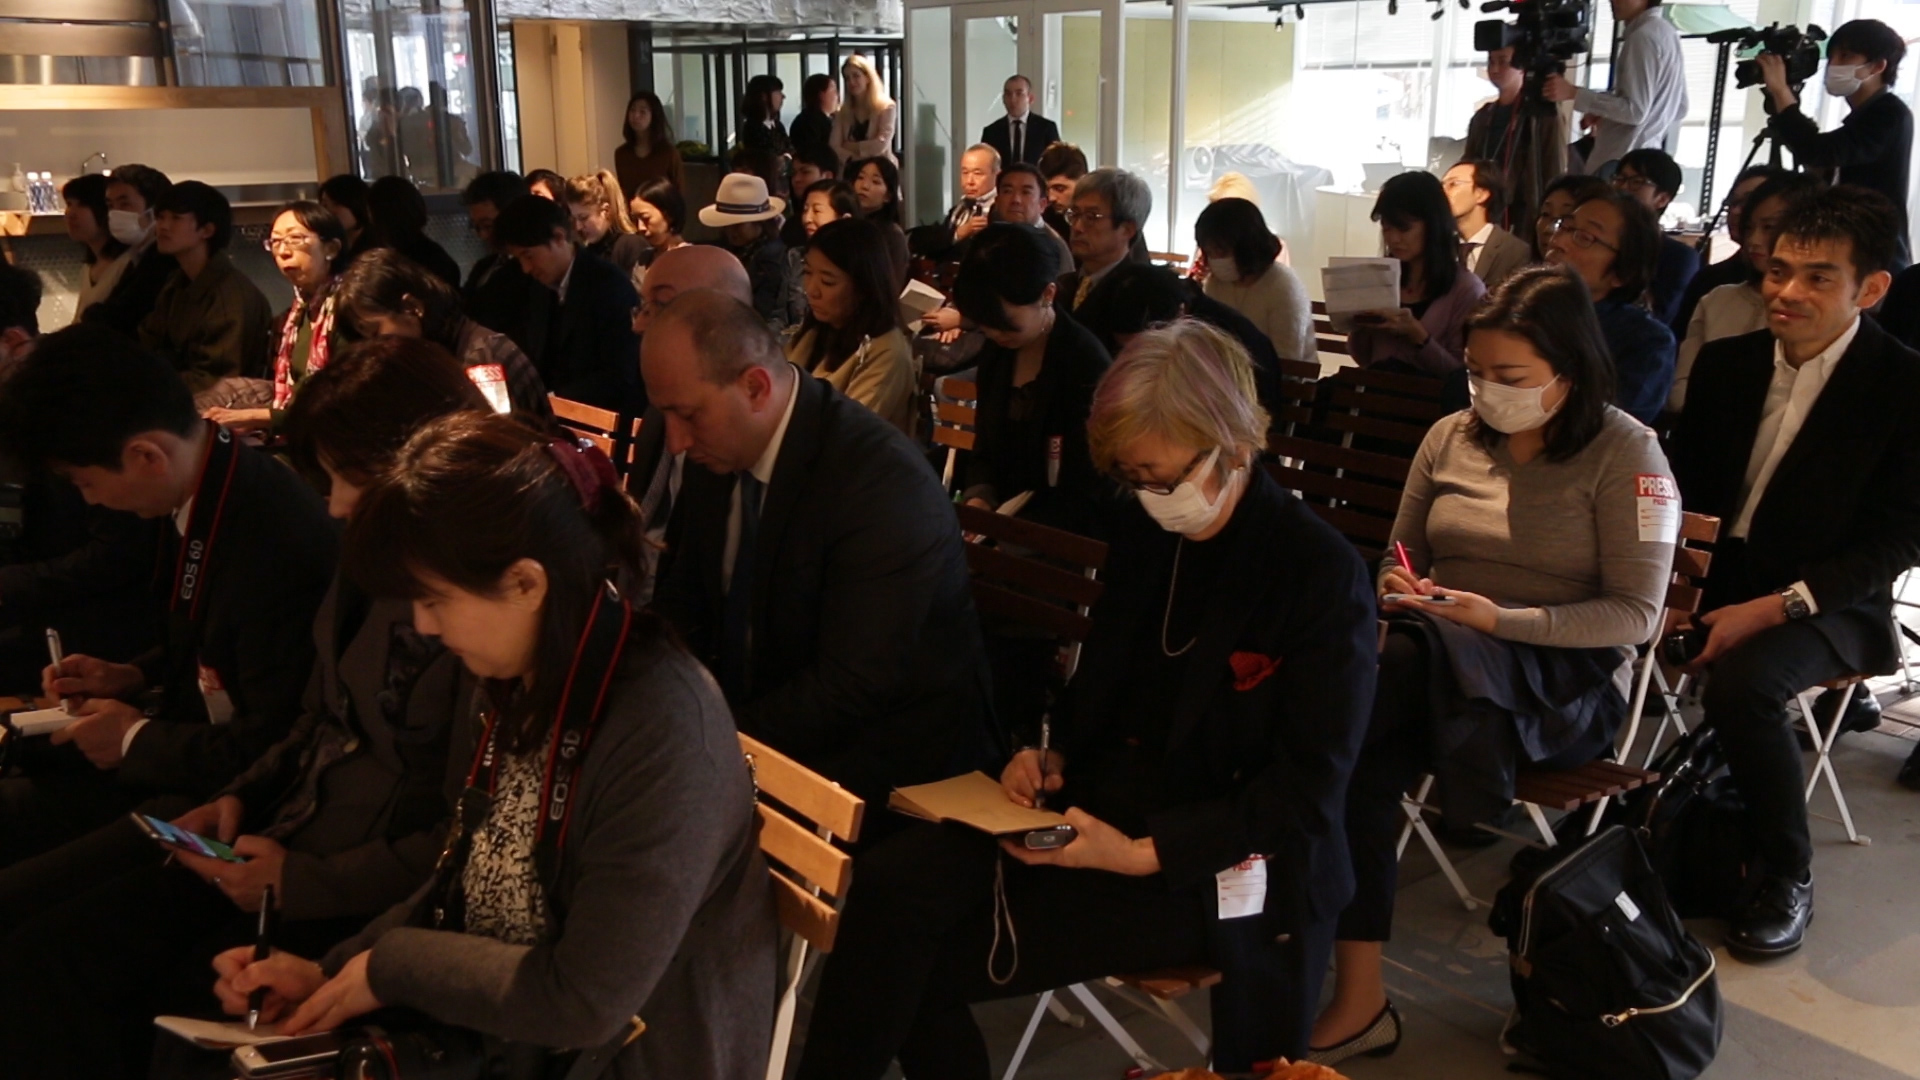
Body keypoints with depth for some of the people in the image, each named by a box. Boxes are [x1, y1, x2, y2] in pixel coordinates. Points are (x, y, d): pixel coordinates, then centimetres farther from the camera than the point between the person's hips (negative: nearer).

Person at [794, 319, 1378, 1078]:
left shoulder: (1323, 574, -14)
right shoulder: (1142, 537, 5)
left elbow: (1306, 792, -15)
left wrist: (1144, 853, -23)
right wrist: (1055, 758, -4)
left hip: (1223, 865, -6)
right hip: (1107, 804, 6)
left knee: (922, 959, -20)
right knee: (894, 884, -20)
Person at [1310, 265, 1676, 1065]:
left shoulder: (1625, 453, -3)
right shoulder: (1451, 437, 11)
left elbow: (1636, 615, -7)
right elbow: (1402, 561, 18)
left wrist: (1503, 621, -20)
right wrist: (1397, 586, -7)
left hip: (1570, 681, -4)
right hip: (1439, 666, 4)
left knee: (1419, 648, -37)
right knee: (1363, 757, -31)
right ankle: (1359, 1000, -28)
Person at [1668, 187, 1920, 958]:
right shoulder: (1726, 362, 6)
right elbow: (1684, 486, 9)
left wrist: (1778, 605, -22)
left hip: (1825, 600, -4)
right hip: (1712, 576, 5)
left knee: (1740, 682, -34)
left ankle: (1787, 878, -10)